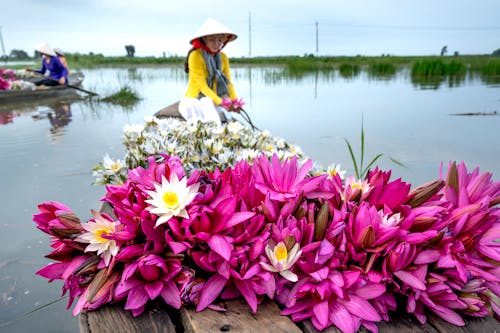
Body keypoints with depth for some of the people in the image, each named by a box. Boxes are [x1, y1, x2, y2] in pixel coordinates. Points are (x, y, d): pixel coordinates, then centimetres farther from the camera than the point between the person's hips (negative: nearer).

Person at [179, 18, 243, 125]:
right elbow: (201, 84, -17)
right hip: (194, 100, -4)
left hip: (214, 101, 5)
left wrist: (235, 100, -16)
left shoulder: (223, 58, 9)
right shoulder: (195, 56, -10)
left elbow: (228, 81, 4)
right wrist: (220, 102, -28)